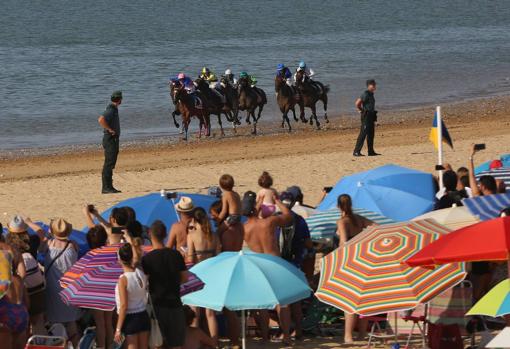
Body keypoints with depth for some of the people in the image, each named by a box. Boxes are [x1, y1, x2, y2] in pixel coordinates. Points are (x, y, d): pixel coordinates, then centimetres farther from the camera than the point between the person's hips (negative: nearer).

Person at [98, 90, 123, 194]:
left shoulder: (114, 109, 15)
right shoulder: (110, 110, -16)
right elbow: (101, 120, -32)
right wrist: (109, 129, -24)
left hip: (114, 139, 10)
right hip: (110, 139, -10)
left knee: (111, 163, 12)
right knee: (109, 163, -11)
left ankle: (109, 186, 16)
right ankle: (106, 187, -12)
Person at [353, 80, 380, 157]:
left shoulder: (371, 94, 14)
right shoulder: (366, 94, -15)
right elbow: (357, 103, -21)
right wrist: (362, 110, -7)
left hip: (371, 116, 10)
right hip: (366, 116, -10)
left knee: (371, 134, 12)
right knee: (363, 134, -10)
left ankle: (371, 151, 18)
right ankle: (356, 152, -10)